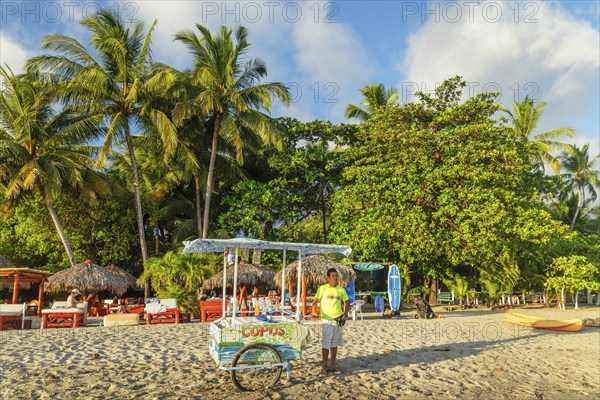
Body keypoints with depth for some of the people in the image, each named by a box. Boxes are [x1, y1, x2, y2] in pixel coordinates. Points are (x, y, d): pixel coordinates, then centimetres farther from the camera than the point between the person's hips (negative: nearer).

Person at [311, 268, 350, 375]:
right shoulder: (323, 288, -2)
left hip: (338, 319, 3)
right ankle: (324, 366, 9)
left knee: (334, 344, 11)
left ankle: (332, 365, 22)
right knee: (326, 344, -2)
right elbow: (315, 301, -3)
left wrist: (345, 314, -2)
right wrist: (314, 311, -21)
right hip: (327, 320, -3)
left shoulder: (341, 289, 6)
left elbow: (347, 302, 12)